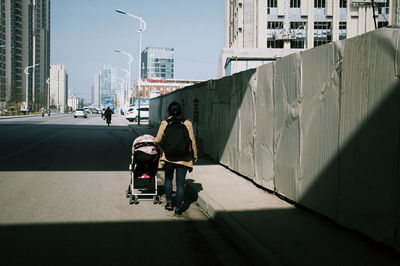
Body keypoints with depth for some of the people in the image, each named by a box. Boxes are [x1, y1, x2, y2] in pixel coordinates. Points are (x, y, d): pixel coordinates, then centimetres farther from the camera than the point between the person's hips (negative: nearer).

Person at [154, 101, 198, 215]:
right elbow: (192, 141, -3)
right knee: (180, 183, 7)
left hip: (168, 157, 1)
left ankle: (169, 202, 25)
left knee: (168, 179, 24)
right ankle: (178, 208, 11)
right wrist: (194, 155, 10)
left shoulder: (164, 124, -6)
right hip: (183, 158, -1)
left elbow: (157, 140, 1)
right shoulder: (187, 123, -7)